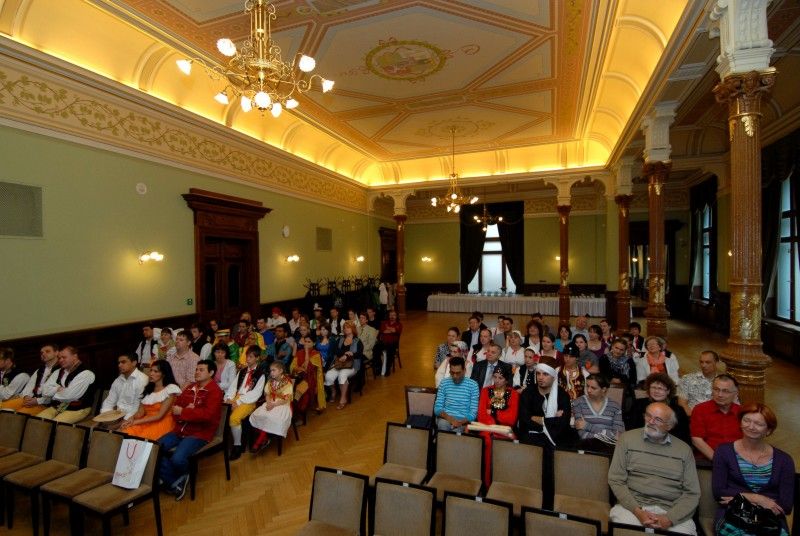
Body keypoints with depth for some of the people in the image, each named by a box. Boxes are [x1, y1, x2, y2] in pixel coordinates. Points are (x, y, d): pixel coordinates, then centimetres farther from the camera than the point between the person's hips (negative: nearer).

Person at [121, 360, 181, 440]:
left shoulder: (171, 389, -7)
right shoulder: (148, 388, 15)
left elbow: (160, 415, -10)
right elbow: (140, 411, 9)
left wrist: (136, 422, -11)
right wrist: (132, 419, -12)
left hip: (162, 423, -6)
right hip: (145, 422, 6)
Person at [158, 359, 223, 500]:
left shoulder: (215, 391, -9)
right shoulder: (189, 387, 13)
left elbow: (207, 414, -22)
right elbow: (176, 407, 12)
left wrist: (183, 412, -15)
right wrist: (186, 411, -12)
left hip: (199, 433, -7)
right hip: (180, 430, 7)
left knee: (177, 458, -27)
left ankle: (181, 477, 11)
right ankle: (175, 482, 4)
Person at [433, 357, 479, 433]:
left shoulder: (473, 385, 0)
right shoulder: (444, 383, 6)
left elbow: (473, 412, -3)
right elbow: (437, 408, 3)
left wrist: (461, 422, -21)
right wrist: (449, 418, -16)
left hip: (463, 421, -1)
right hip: (445, 419, 1)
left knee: (456, 429, -33)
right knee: (442, 424, -33)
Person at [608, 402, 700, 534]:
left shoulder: (684, 450, 8)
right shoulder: (627, 439, 2)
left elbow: (692, 493, 5)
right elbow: (616, 480, 0)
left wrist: (669, 518, -10)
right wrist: (637, 511, -13)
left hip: (672, 511, 2)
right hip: (632, 505, -2)